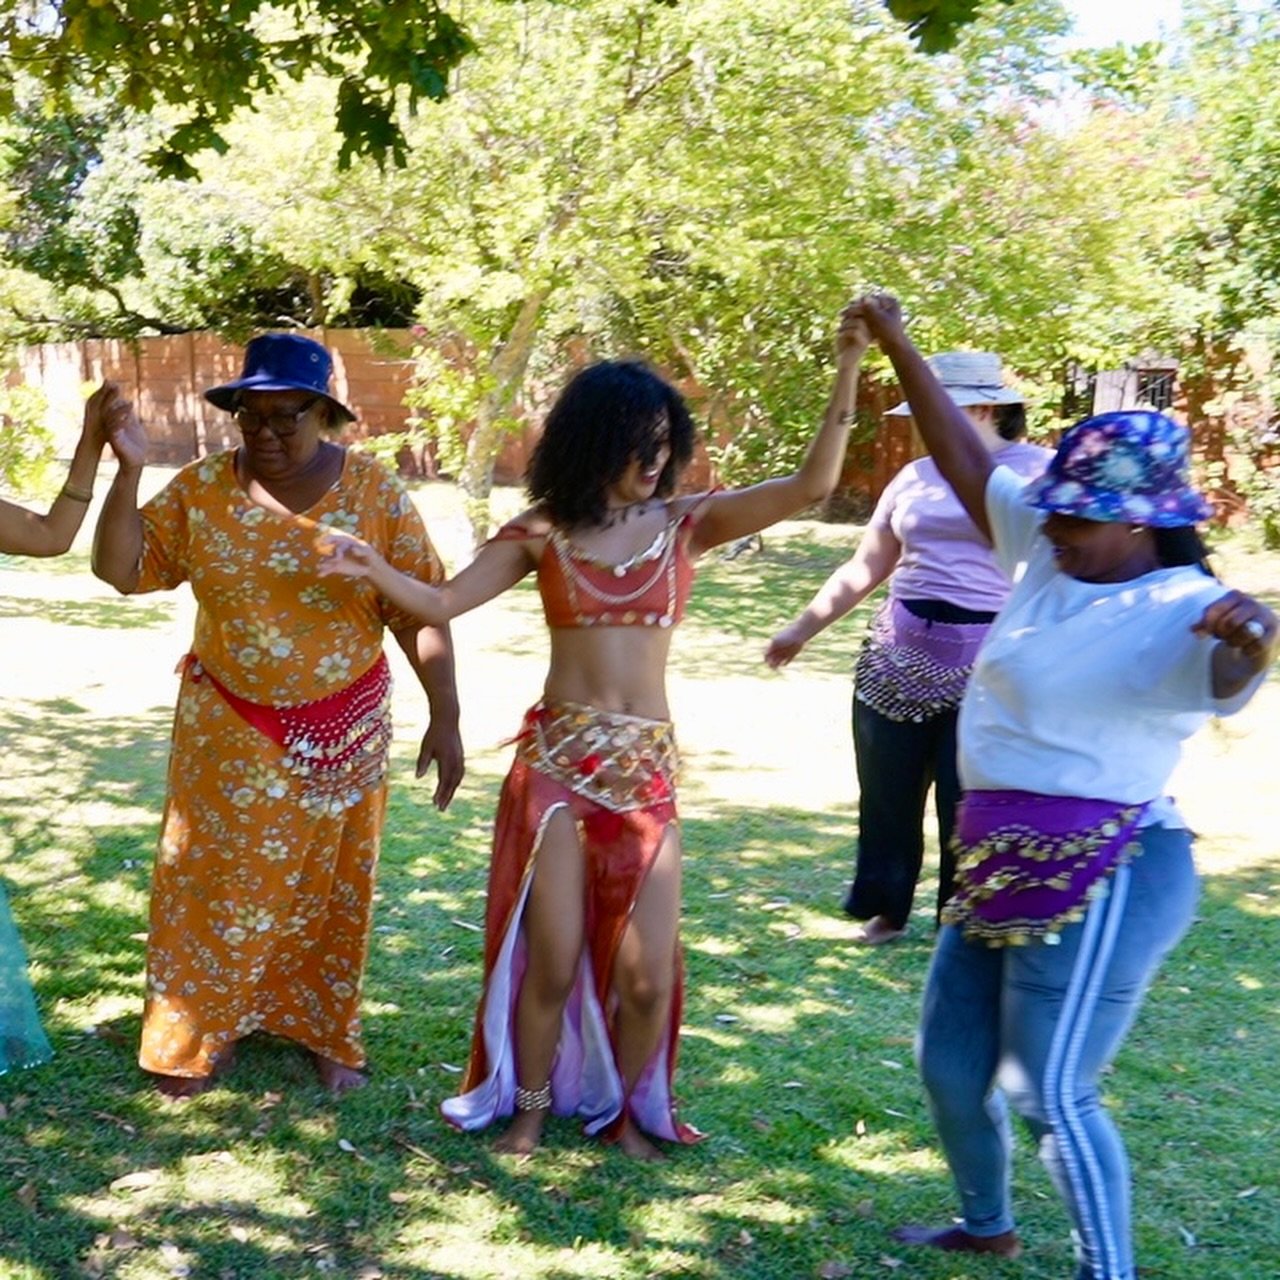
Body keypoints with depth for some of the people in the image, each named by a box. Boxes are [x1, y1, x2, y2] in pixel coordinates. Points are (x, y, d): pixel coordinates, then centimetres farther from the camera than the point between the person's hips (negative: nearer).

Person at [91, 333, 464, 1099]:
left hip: (342, 732, 0)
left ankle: (328, 1033, 28)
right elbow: (121, 571, -9)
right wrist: (129, 469, -19)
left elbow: (421, 612, -8)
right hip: (229, 729, 1)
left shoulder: (376, 494, -10)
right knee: (217, 882, 7)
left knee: (330, 885, 12)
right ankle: (205, 1031, 25)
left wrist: (446, 719, -10)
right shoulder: (201, 489, -6)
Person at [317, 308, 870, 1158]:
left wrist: (848, 370, -15)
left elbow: (812, 486, -7)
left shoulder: (686, 523, 2)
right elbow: (443, 603, 0)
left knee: (648, 970, 1)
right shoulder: (542, 532, 2)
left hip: (647, 767, 1)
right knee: (551, 958, 2)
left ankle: (625, 1107, 28)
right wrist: (373, 568, -18)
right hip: (556, 759, -1)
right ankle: (530, 1106, 27)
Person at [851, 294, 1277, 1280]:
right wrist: (899, 347, 9)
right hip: (1003, 866, 9)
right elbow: (965, 458, 9)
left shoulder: (1182, 612, -19)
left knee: (1050, 1095, -6)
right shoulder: (1053, 559, 3)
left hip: (1102, 881, -9)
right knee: (949, 1064, 18)